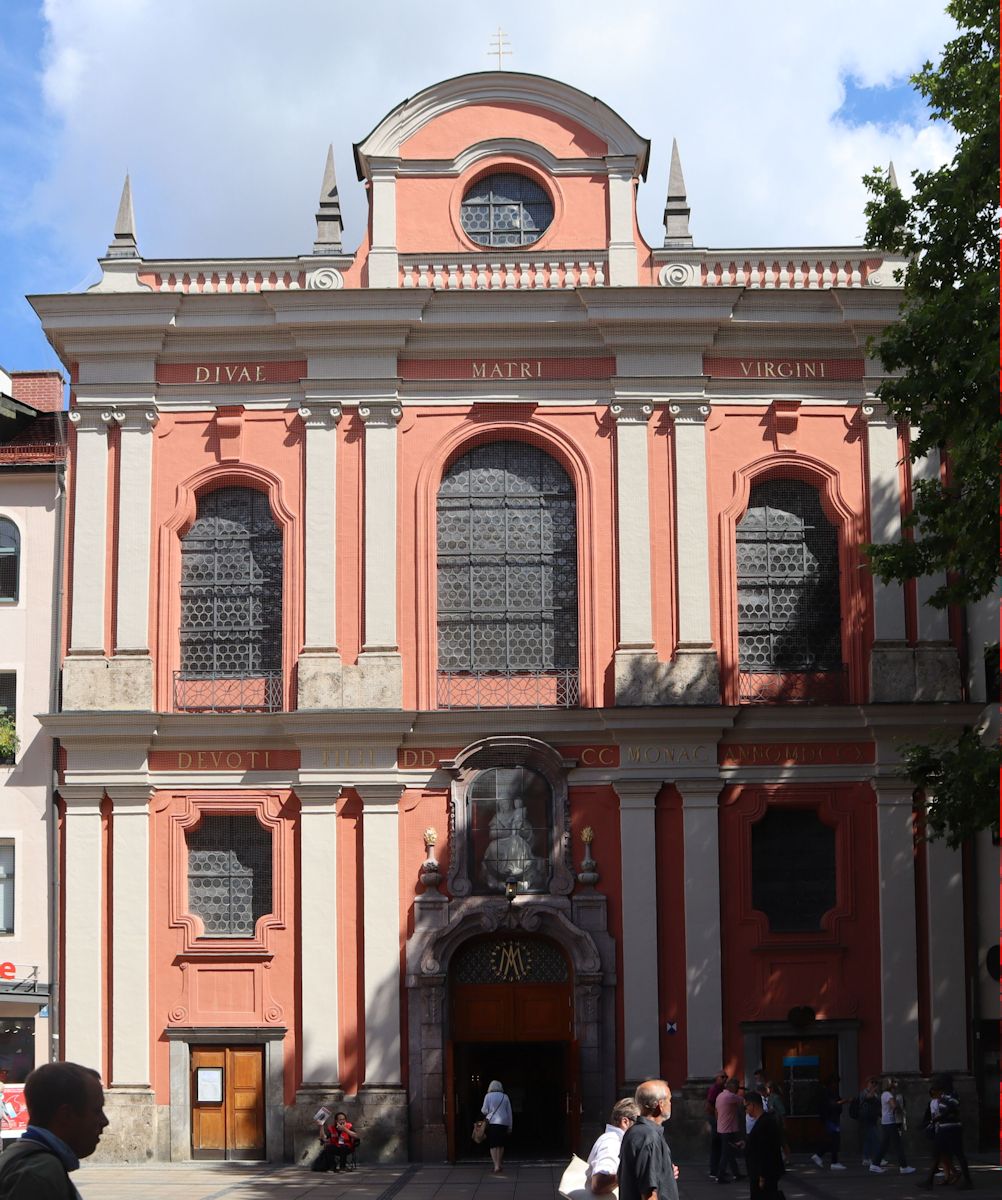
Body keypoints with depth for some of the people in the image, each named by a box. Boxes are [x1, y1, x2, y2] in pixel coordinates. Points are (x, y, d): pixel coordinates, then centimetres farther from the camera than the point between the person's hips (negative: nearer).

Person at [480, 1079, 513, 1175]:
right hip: (504, 1123, 3)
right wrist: (510, 1126, 14)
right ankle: (499, 1165, 22)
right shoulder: (505, 1097, 5)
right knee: (501, 1145, 15)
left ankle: (496, 1166, -13)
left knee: (493, 1145, -1)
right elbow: (509, 1112, 8)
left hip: (492, 1122, -3)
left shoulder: (488, 1096, -4)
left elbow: (484, 1111, -4)